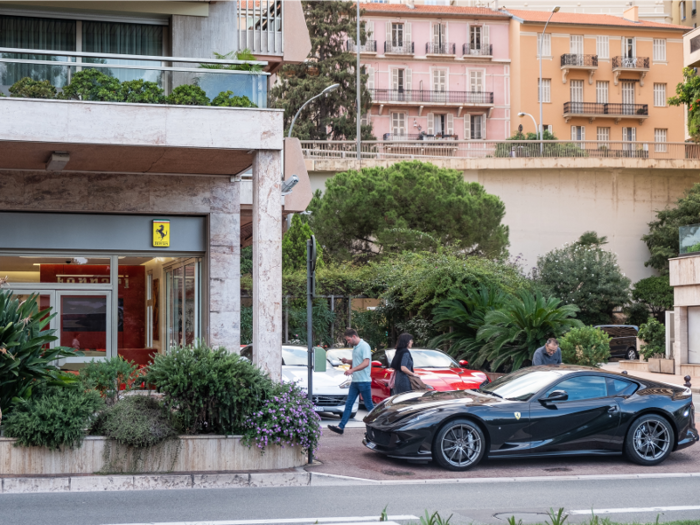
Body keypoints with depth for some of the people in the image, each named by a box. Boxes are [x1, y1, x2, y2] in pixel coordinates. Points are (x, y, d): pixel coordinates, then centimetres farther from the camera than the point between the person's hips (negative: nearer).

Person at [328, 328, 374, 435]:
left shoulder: (364, 346, -12)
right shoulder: (355, 347, 17)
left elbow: (366, 363, -22)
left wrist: (352, 370, -29)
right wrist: (348, 361, 8)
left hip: (364, 381, -9)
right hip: (355, 381, 9)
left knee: (369, 405, -1)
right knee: (348, 404, 3)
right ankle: (341, 427, 0)